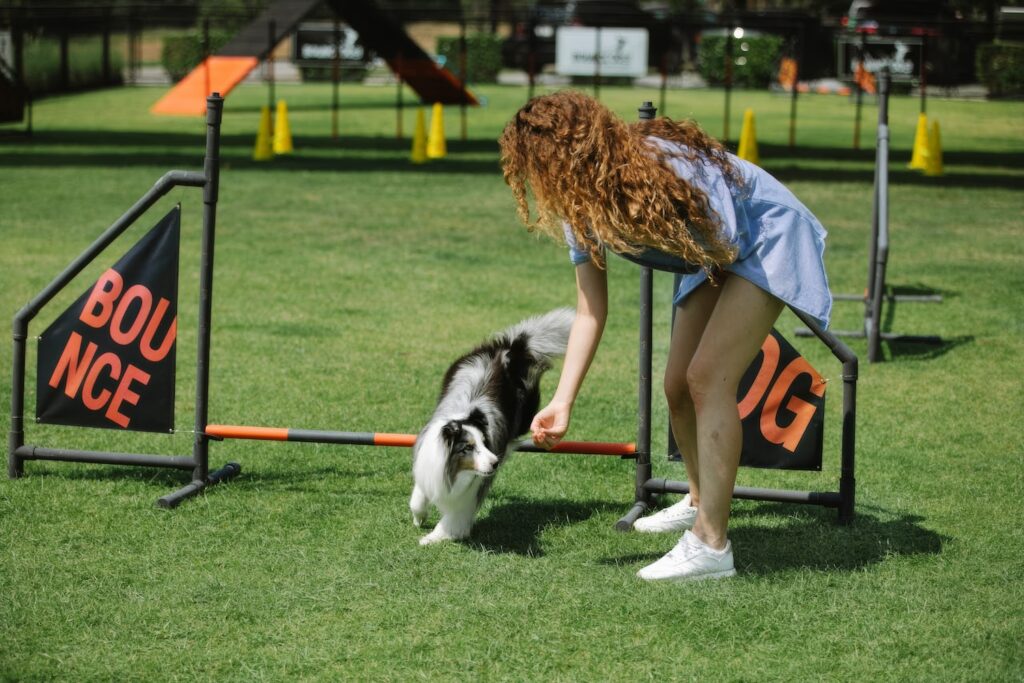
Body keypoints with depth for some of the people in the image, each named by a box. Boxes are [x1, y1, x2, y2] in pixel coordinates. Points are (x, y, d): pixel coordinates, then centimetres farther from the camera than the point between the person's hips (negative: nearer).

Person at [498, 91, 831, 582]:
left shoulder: (658, 165, -35)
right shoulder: (581, 208, -10)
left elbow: (723, 248, -32)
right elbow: (590, 312, -9)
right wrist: (562, 403, -15)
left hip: (768, 241, -8)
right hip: (715, 262, 8)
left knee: (708, 376, -20)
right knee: (678, 387, 9)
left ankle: (711, 546, -19)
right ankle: (701, 503, 36)